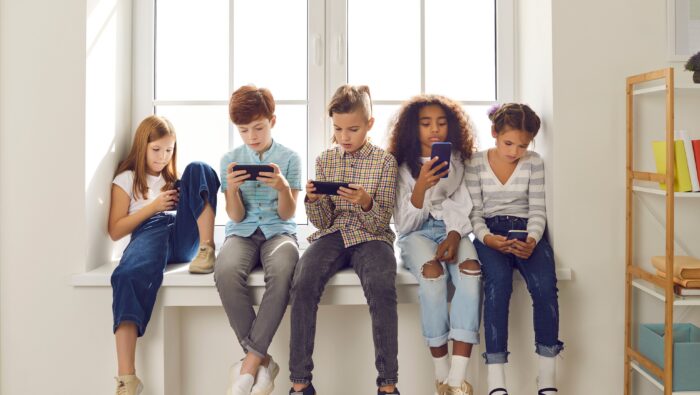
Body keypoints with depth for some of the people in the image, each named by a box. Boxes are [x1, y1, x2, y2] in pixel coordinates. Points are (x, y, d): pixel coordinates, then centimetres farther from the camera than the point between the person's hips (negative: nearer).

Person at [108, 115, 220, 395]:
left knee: (198, 169, -14)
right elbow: (115, 231, 12)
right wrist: (153, 207, 3)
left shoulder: (173, 178, 32)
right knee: (129, 275, -39)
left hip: (184, 236, 3)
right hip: (150, 233, -3)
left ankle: (207, 248, -32)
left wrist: (185, 200, 4)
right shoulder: (126, 179, 21)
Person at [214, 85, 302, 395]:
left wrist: (283, 187, -20)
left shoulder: (289, 158, 4)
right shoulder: (230, 160, 8)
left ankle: (252, 359, -26)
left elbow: (287, 214, 0)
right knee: (226, 271, -35)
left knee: (282, 270, -39)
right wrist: (231, 188, -16)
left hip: (278, 231, -1)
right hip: (242, 232, 2)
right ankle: (263, 360, -21)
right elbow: (236, 216, 4)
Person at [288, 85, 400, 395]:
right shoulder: (325, 160, 9)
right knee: (303, 285, -28)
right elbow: (322, 222, 8)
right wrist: (313, 200, -13)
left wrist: (366, 203, -24)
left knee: (382, 287, -33)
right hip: (333, 233, 2)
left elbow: (381, 223, -2)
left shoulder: (384, 161, 1)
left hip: (370, 236, -2)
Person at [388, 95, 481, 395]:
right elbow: (404, 225, -4)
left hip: (453, 231, 2)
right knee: (432, 271, -36)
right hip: (417, 234, -2)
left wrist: (453, 237, -17)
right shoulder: (403, 167, 2)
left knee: (470, 269, -33)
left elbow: (463, 209, 5)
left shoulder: (458, 162, 9)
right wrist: (421, 187, -20)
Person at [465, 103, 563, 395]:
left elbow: (537, 210, 4)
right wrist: (487, 237, -18)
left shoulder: (534, 163, 8)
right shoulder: (476, 164, 4)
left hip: (526, 231, 2)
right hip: (490, 233, -1)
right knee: (498, 281, -34)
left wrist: (532, 240, -17)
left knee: (545, 284, -30)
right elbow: (475, 213, 3)